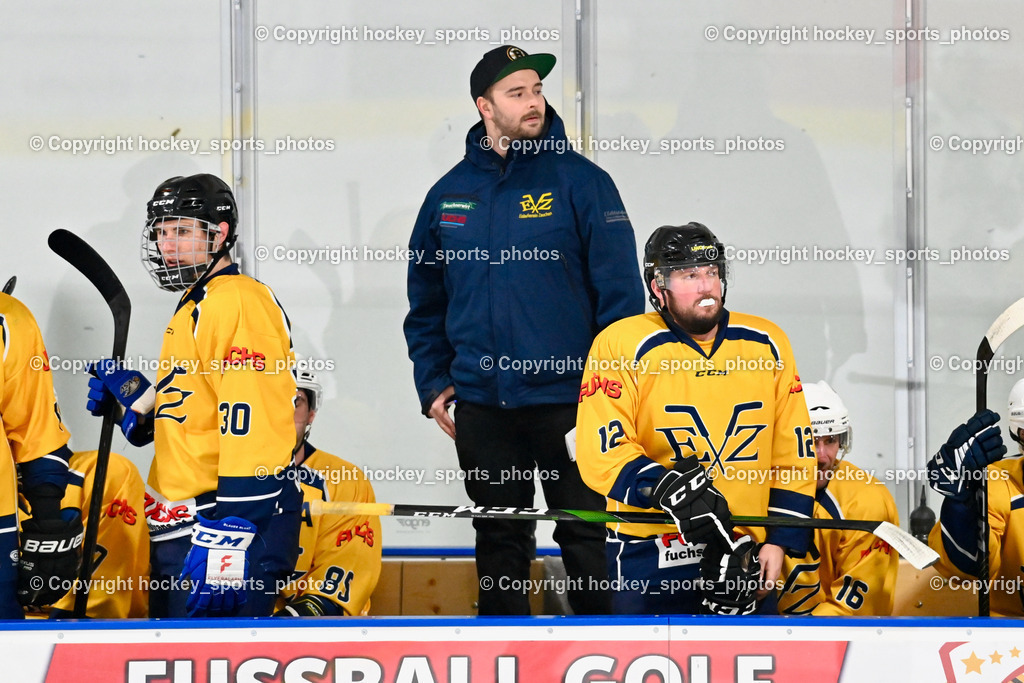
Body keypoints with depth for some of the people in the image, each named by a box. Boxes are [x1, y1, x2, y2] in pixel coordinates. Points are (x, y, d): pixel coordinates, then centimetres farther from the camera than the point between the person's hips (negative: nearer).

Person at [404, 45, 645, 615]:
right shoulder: (449, 194, 9)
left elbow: (620, 291, -4)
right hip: (481, 405, 4)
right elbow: (426, 301, 18)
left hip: (566, 398, -4)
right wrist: (433, 382, 9)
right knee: (500, 537, 11)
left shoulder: (580, 182, -2)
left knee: (587, 535, -1)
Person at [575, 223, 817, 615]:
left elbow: (794, 450, 10)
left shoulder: (767, 344, 7)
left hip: (747, 554, 3)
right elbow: (602, 453, -12)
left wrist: (780, 541, 2)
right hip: (650, 561, -3)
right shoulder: (621, 345, -6)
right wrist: (667, 490, -26)